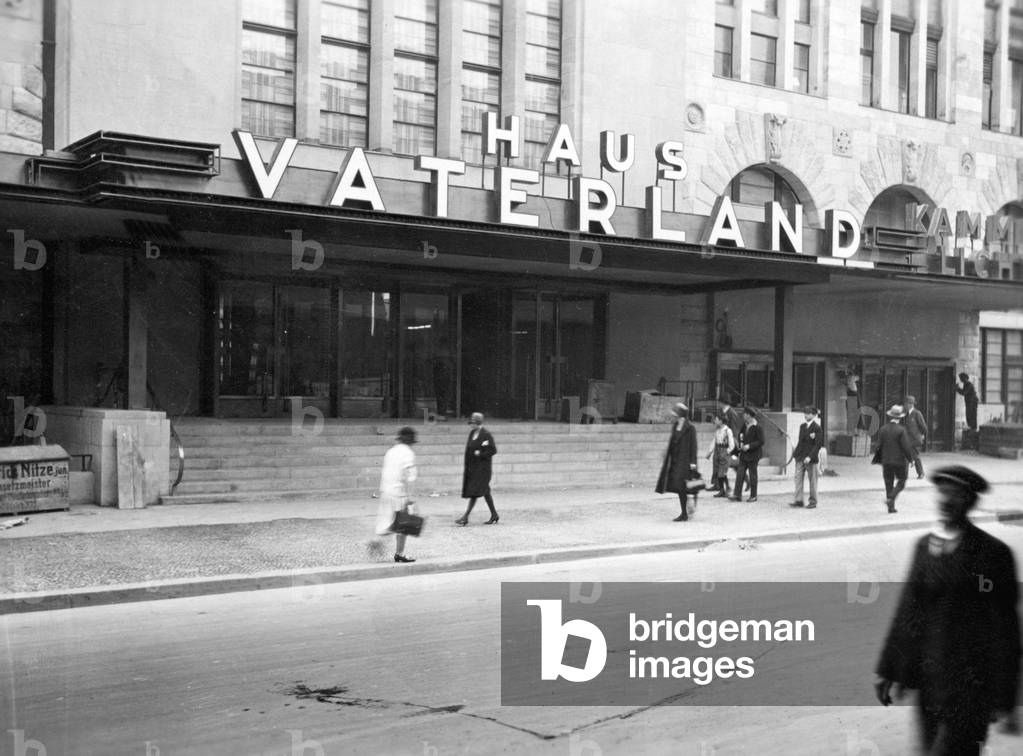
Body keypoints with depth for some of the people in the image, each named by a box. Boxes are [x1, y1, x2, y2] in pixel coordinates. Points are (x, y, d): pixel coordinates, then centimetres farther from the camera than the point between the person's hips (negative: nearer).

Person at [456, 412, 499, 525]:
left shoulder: (486, 434, -11)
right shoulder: (472, 433, 11)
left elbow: (493, 450, -11)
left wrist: (480, 454, -16)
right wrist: (465, 466, 9)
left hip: (482, 467, -8)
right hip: (471, 467, 8)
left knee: (474, 491, -12)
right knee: (484, 491, 13)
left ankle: (465, 517, -15)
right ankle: (494, 515, 21)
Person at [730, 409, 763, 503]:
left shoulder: (757, 428, -11)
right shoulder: (744, 427, 11)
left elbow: (761, 441, -15)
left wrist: (749, 446, -20)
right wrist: (738, 445, 4)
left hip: (753, 455, -7)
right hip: (744, 455, 7)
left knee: (753, 475, 2)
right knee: (740, 474, 0)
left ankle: (753, 496, 12)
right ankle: (737, 495, 0)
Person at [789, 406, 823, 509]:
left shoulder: (817, 428, -9)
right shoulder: (802, 426, 13)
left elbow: (818, 444, -13)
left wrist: (810, 457, -21)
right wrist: (795, 453, 7)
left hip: (811, 458, -7)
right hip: (800, 457, 7)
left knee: (812, 480, 2)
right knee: (798, 477, 1)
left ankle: (813, 502, 10)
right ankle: (798, 500, 2)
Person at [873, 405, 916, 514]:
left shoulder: (883, 429, -2)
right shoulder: (901, 430, -15)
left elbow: (879, 446, 0)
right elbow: (906, 447, -15)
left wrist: (878, 460, 11)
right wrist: (910, 458, -2)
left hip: (886, 461, 4)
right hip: (900, 461, -4)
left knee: (889, 484, 11)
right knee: (901, 481, 12)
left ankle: (891, 507, 12)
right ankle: (891, 498, -9)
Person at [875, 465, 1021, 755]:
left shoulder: (992, 553, -9)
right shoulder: (924, 546, 9)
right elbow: (908, 611, 13)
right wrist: (889, 670, 11)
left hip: (971, 687, -6)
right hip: (929, 681, 6)